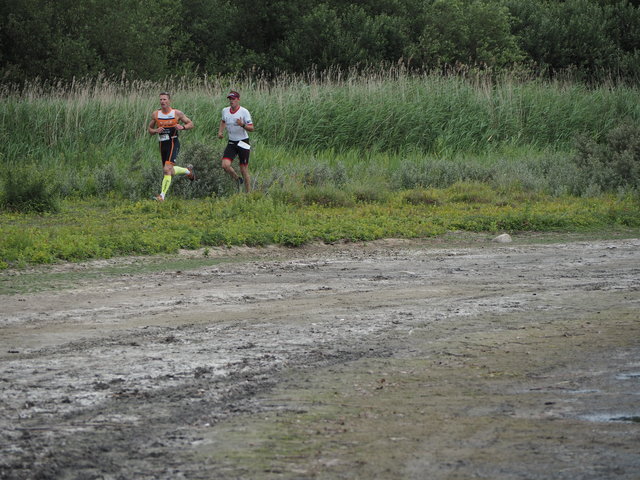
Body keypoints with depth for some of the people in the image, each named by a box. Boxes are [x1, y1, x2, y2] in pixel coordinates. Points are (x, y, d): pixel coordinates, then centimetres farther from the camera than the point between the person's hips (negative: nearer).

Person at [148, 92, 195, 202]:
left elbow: (191, 124, 5)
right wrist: (156, 131, -10)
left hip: (173, 144, -5)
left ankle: (162, 195, -21)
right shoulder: (155, 114, 3)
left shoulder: (177, 113, -4)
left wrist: (182, 127, -16)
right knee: (170, 171, 15)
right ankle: (188, 170, 44)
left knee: (167, 170, -20)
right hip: (162, 144, 5)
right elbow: (149, 130, 12)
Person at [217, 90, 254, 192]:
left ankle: (248, 193, 11)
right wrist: (220, 131, 10)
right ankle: (238, 179, 12)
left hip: (243, 143, -4)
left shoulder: (244, 112, -12)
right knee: (225, 165, -15)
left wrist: (242, 125, -31)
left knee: (244, 169, -2)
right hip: (231, 143, 4)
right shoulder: (225, 111, 4)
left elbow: (251, 128, -13)